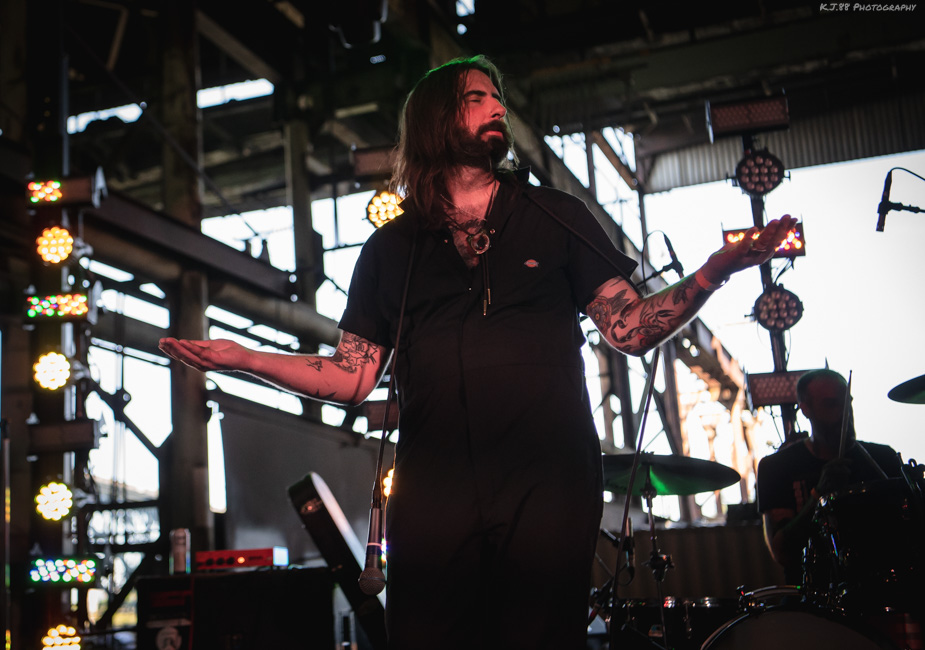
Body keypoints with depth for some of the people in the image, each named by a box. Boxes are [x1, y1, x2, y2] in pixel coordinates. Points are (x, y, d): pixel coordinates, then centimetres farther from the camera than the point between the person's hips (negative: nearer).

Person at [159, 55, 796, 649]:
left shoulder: (555, 216, 12)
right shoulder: (390, 248, 15)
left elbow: (631, 327, 6)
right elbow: (353, 375, 12)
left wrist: (714, 271, -10)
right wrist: (242, 357, 1)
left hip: (548, 483, -1)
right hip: (432, 495, 1)